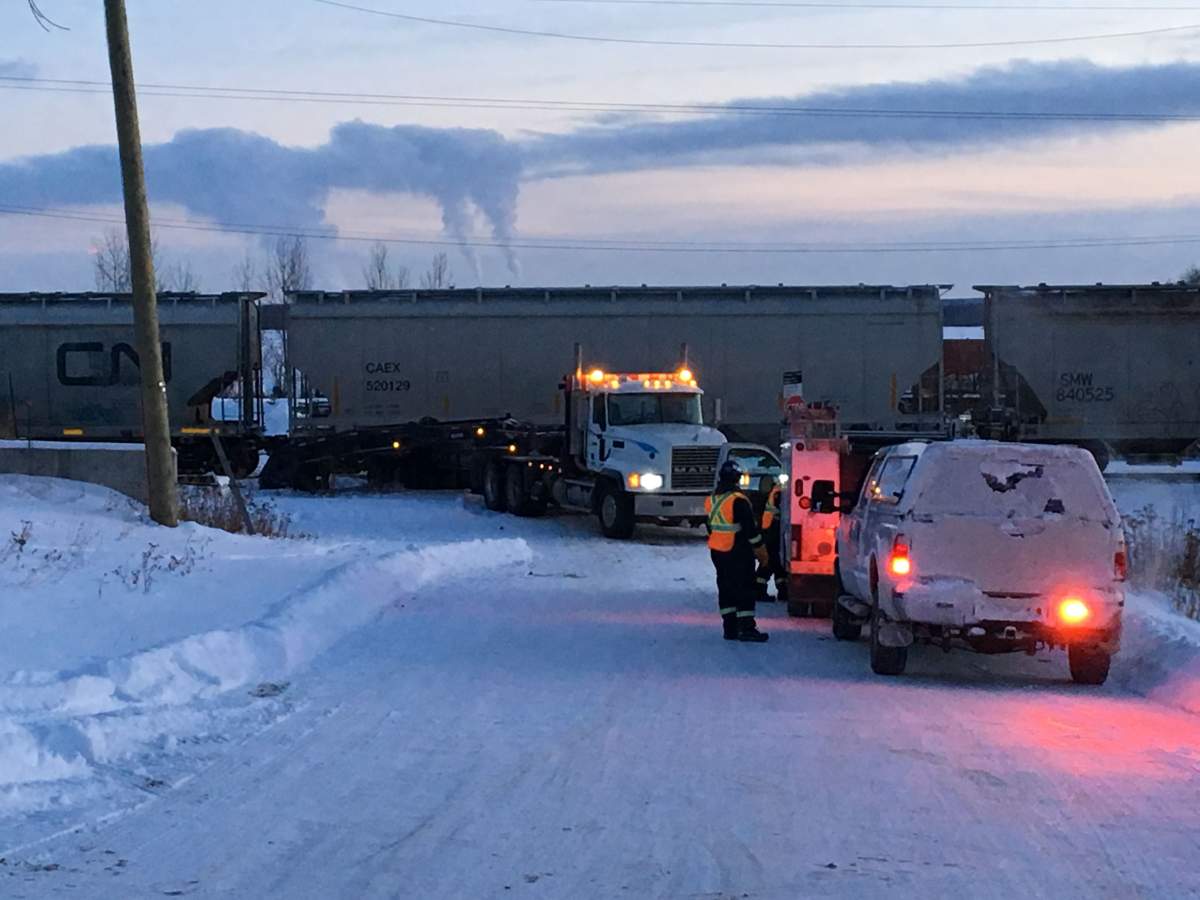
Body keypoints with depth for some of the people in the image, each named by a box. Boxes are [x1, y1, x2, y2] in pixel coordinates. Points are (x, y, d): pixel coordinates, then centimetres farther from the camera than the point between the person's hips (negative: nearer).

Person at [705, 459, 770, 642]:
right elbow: (750, 528, -16)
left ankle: (730, 627, 11)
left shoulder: (710, 502, 7)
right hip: (739, 552, -7)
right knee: (745, 588, -4)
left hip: (717, 552, 7)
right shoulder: (738, 500, -17)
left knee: (726, 588, 11)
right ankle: (746, 627, -8)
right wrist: (760, 549, -6)